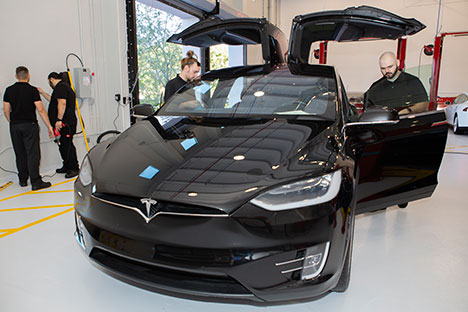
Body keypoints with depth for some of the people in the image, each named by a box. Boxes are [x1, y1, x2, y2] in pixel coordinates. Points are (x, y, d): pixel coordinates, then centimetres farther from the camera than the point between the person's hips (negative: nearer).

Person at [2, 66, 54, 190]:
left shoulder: (9, 90, 6)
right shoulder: (32, 90, -7)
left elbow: (6, 110, 7)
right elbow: (41, 110, -12)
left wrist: (12, 123, 21)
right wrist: (49, 126, -8)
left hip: (14, 126, 5)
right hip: (30, 125, -4)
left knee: (20, 154, 13)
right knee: (33, 154, -4)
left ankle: (23, 180, 22)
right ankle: (35, 182, -6)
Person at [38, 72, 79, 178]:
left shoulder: (60, 87, -10)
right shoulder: (65, 86, 25)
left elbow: (62, 103, -23)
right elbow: (53, 101, 37)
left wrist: (59, 120, -26)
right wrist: (42, 92, 40)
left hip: (65, 123, -11)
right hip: (65, 123, 11)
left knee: (67, 145, -9)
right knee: (64, 145, 15)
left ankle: (74, 168, -5)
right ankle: (67, 166, 23)